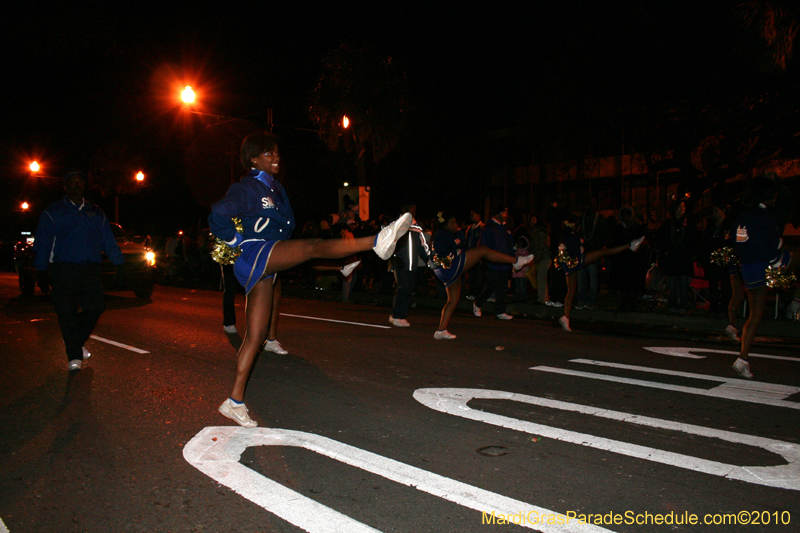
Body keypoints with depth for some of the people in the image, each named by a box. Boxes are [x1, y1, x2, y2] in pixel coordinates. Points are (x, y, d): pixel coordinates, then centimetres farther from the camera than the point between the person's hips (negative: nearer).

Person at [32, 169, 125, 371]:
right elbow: (42, 243, 4)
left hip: (90, 270, 3)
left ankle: (76, 344, 21)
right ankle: (74, 356, 1)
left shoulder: (95, 213, 19)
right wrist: (41, 269, -3)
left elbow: (108, 241, 17)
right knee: (67, 313, -5)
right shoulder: (53, 212, 9)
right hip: (63, 269, -3)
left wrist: (119, 262, 9)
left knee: (96, 307, -2)